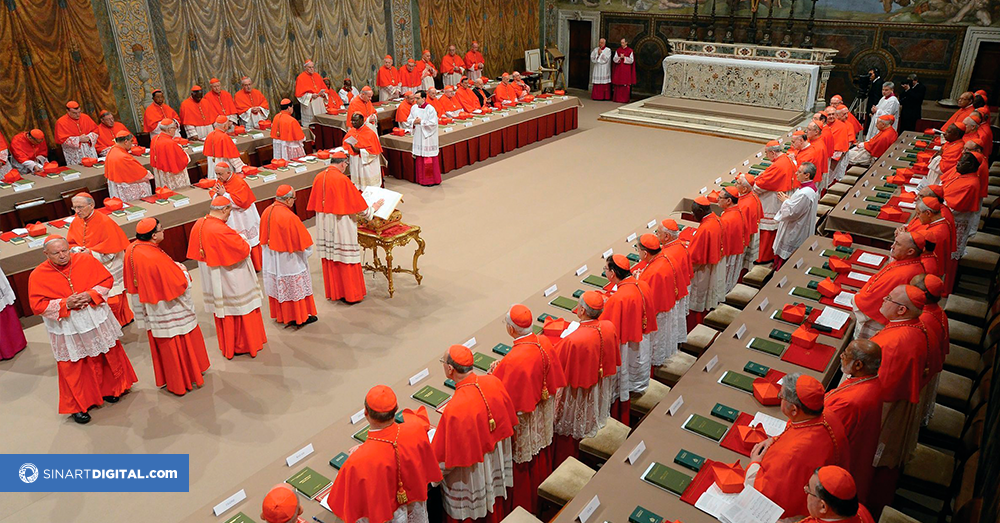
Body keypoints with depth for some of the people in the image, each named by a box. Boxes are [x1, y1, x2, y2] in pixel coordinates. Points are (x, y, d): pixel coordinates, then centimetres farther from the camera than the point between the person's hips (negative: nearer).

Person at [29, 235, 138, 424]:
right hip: (68, 329, -2)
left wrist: (91, 295, -18)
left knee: (107, 355, 16)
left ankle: (109, 388, 39)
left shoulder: (86, 260, -8)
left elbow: (107, 279, -2)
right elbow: (38, 305, -10)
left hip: (96, 320, 2)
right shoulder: (38, 276, -11)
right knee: (73, 369, 7)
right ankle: (78, 405, 22)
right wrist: (65, 304, -23)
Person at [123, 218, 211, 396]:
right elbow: (179, 283, -25)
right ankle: (184, 380, 28)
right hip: (166, 309, -8)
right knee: (178, 345, 13)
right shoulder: (156, 258, -33)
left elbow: (130, 281, 6)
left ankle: (165, 378, 41)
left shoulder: (131, 250, -9)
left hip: (149, 309, 8)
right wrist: (181, 269, -5)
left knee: (161, 345, 24)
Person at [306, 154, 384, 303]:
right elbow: (357, 204, -12)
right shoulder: (342, 179, -18)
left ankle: (333, 292, 25)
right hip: (341, 224, -7)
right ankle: (351, 294, 11)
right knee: (346, 258, 3)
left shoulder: (318, 177, 2)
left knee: (329, 259, 14)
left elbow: (314, 203, 11)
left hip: (324, 226, 7)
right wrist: (372, 209, 5)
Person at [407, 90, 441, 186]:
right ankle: (421, 179, 19)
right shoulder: (414, 108, 6)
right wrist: (414, 121, -9)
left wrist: (421, 122, -16)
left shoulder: (430, 109, -12)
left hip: (428, 137, -6)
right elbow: (408, 120, 12)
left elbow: (433, 123, -17)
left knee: (429, 159, -1)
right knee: (419, 159, 9)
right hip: (418, 137, 6)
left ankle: (432, 180, 8)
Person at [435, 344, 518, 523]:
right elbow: (509, 420, -1)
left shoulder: (455, 409, -37)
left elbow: (444, 456, -24)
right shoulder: (494, 382, -19)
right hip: (496, 465, 6)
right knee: (494, 507, 30)